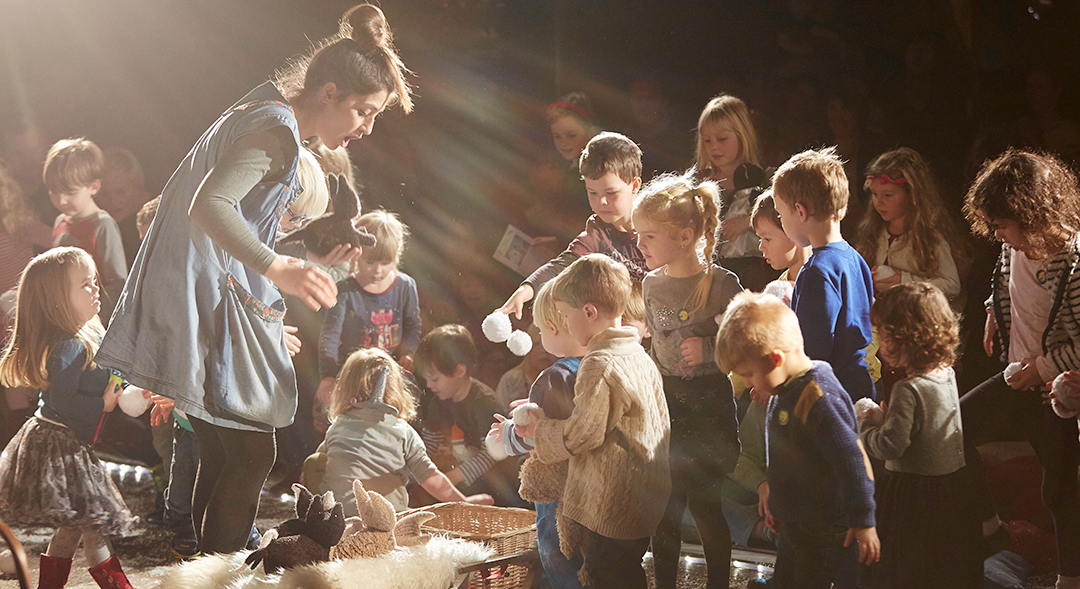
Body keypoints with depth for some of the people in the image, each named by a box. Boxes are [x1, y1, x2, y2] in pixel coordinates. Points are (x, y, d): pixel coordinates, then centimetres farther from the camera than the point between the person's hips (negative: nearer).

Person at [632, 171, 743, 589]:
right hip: (664, 402, 5)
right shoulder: (651, 284, 5)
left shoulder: (721, 284, -12)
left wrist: (708, 348, -22)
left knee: (704, 504, 0)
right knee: (663, 507, 7)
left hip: (709, 403, -5)